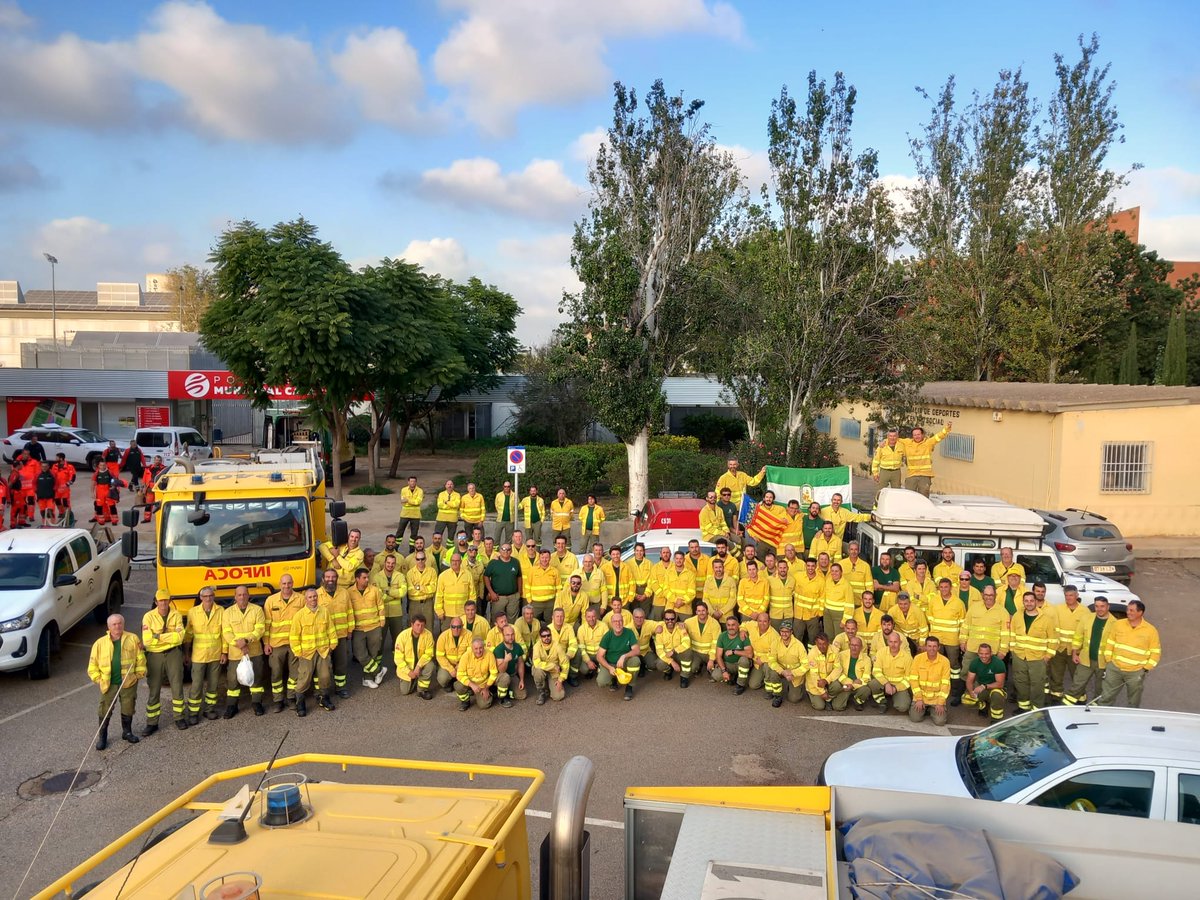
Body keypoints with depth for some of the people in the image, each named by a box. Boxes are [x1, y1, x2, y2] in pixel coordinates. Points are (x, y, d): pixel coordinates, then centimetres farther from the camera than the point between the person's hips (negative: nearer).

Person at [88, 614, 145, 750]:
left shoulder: (132, 639, -2)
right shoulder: (100, 643, 0)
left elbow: (140, 659, 2)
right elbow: (93, 665, 5)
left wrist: (139, 674, -3)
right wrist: (99, 679, -2)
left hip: (128, 683, 0)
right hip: (108, 684, 0)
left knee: (128, 709, 10)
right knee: (105, 711, 2)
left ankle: (127, 732, 27)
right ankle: (102, 736, 17)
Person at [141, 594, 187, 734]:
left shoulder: (176, 616, -3)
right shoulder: (149, 617, -6)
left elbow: (179, 637, -16)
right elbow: (147, 640, -16)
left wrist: (157, 636, -18)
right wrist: (170, 636, -16)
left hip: (173, 654, 0)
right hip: (154, 656, 0)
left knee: (177, 687, 8)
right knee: (154, 690, 7)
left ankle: (179, 718, 24)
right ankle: (152, 723, 19)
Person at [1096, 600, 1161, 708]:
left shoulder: (1151, 630, -6)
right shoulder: (1118, 625, 0)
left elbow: (1156, 652, -3)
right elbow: (1110, 643, 7)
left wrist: (1146, 668, -7)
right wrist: (1108, 661, 3)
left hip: (1136, 672, -2)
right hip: (1115, 668, 2)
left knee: (1133, 703, 12)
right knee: (1106, 697, 6)